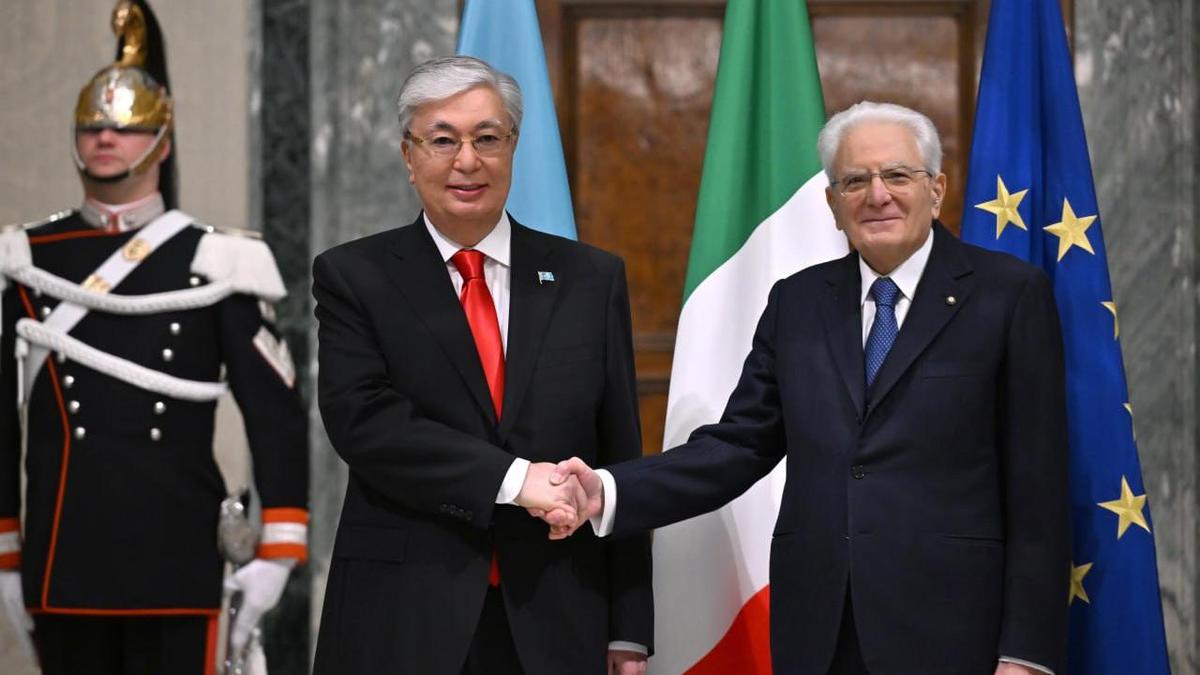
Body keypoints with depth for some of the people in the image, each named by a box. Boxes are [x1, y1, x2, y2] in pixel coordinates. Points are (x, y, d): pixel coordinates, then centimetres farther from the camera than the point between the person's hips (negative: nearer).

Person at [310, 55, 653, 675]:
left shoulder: (590, 280, 8)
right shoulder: (352, 278, 3)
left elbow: (621, 459, 7)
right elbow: (362, 420, -12)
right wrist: (513, 479, -21)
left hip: (554, 624, 2)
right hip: (401, 624, -2)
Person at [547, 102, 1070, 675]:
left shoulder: (1010, 295, -1)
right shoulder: (798, 301, 12)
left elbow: (1037, 487, -4)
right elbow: (740, 444, 7)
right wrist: (609, 493, -8)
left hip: (947, 627, -4)